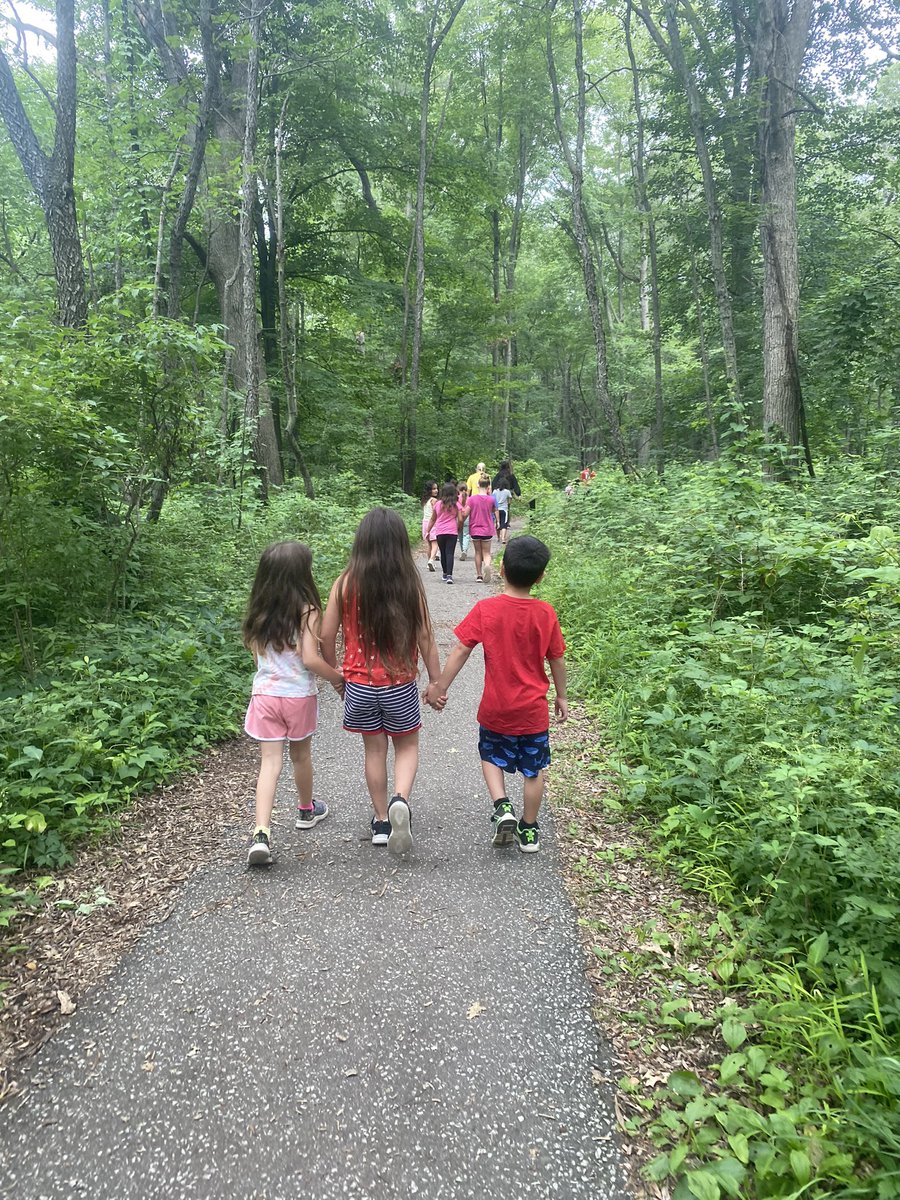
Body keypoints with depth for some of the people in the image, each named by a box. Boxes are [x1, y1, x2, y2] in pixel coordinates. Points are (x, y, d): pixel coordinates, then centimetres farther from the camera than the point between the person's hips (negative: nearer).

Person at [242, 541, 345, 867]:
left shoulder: (258, 611, 0)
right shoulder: (306, 610, -15)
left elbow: (256, 655, 8)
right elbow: (310, 659, -20)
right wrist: (338, 678, -6)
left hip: (264, 693, 3)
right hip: (299, 695, -3)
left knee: (270, 763, 1)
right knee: (300, 756, 19)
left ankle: (261, 834, -12)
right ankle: (306, 810, 42)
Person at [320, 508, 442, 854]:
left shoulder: (346, 583, -9)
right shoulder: (410, 583, -11)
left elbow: (327, 634, -5)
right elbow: (425, 636, -7)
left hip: (360, 684, 1)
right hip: (400, 684, -1)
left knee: (374, 750, 17)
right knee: (407, 746, 18)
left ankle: (381, 821, 27)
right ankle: (400, 800, -8)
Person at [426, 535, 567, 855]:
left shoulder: (485, 609, -14)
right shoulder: (546, 613, -9)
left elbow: (461, 650, -13)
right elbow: (557, 660, 0)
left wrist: (440, 686, -3)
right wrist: (561, 696, 15)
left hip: (495, 710, 0)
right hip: (533, 712, 1)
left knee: (491, 757, 24)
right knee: (534, 771, 16)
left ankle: (502, 806, 4)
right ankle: (528, 831, 26)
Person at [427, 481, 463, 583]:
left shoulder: (438, 504, 5)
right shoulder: (457, 505, -1)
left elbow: (433, 519, 11)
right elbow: (460, 520, -5)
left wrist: (428, 531, 19)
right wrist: (458, 530, 11)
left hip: (439, 532, 2)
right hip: (452, 532, -2)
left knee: (443, 553, 15)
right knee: (450, 553, -6)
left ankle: (445, 574, 24)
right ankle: (449, 575, -19)